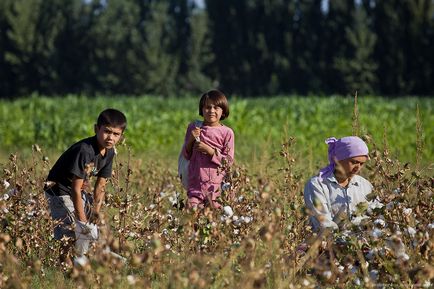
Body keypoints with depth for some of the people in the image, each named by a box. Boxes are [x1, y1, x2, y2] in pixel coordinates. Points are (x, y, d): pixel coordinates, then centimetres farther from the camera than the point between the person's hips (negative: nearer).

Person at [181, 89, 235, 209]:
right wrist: (191, 139, -7)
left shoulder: (226, 132, -1)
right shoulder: (193, 127, 7)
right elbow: (186, 155, 10)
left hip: (216, 185, -2)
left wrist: (209, 150, -14)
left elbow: (228, 161, -4)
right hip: (195, 182, 2)